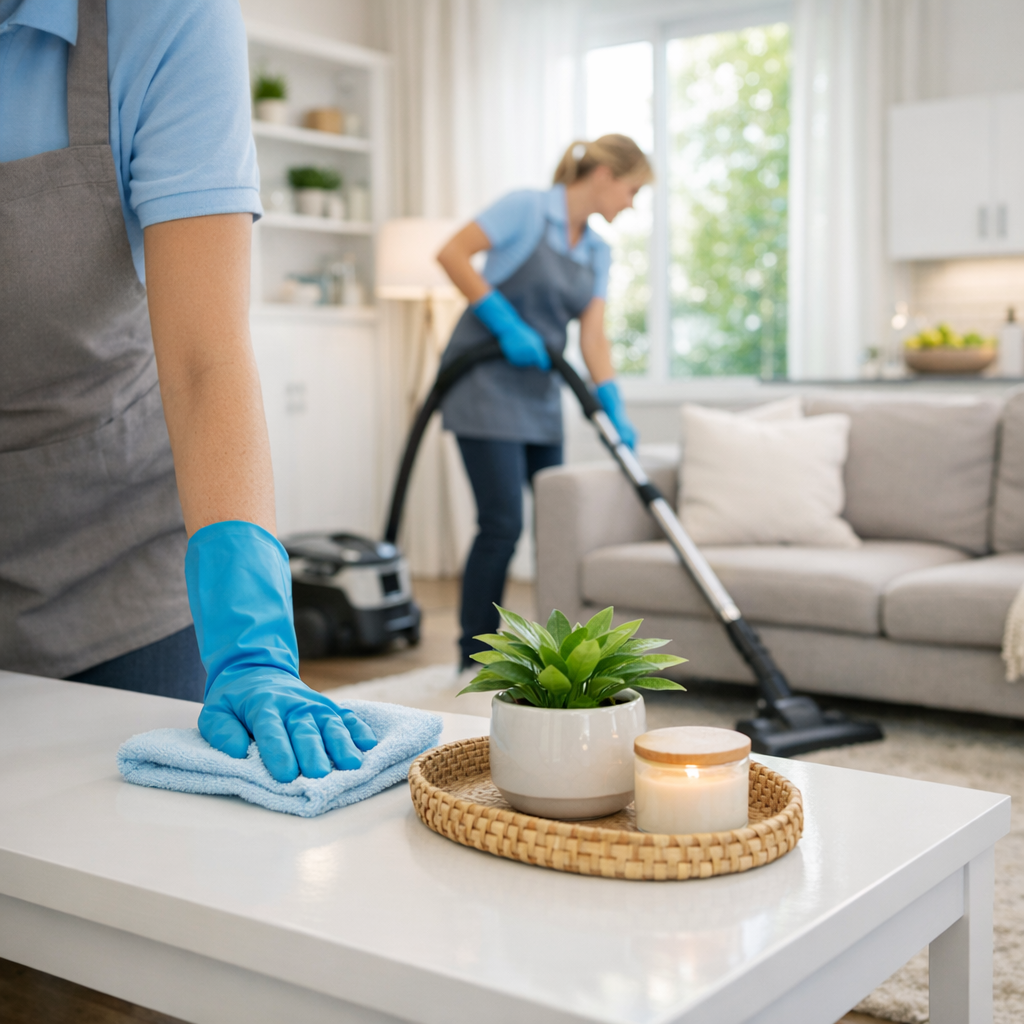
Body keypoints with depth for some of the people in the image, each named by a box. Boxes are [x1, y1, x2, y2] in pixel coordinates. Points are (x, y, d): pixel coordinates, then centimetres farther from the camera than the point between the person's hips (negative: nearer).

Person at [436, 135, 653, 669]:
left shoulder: (598, 251, 12)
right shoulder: (527, 208, -8)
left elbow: (593, 338, 5)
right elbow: (451, 253, -14)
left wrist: (613, 409, -8)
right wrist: (505, 323, -18)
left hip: (539, 392, 8)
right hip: (486, 380, -8)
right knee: (503, 523, -10)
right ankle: (475, 660, 2)